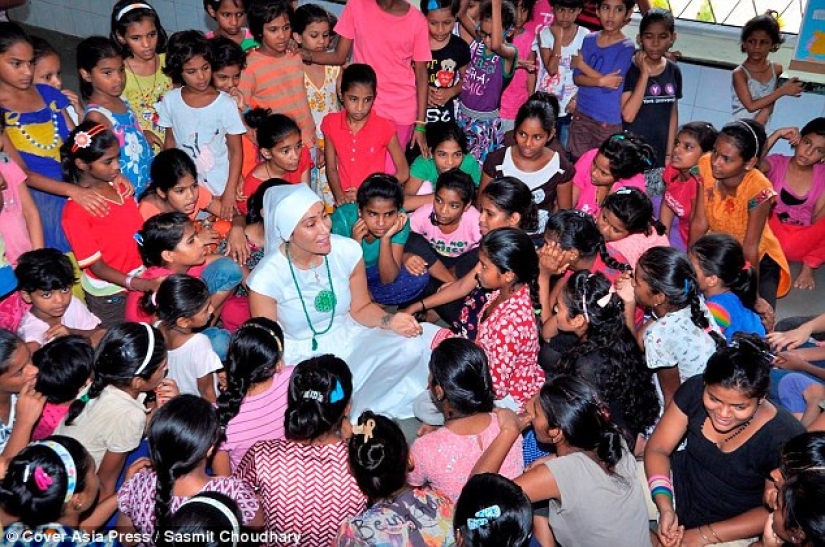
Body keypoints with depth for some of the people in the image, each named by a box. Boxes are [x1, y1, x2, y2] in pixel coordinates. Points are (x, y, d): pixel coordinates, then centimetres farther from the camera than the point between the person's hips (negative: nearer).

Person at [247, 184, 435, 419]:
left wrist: (390, 321, -18)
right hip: (302, 357, -4)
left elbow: (361, 308, 3)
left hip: (350, 340, 4)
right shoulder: (266, 278, -20)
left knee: (420, 340, -18)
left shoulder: (347, 251, -12)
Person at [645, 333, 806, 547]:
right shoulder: (694, 390, -18)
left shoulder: (785, 438, -27)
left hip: (732, 528, -4)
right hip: (679, 485, 4)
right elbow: (657, 449, -10)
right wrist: (665, 509, -25)